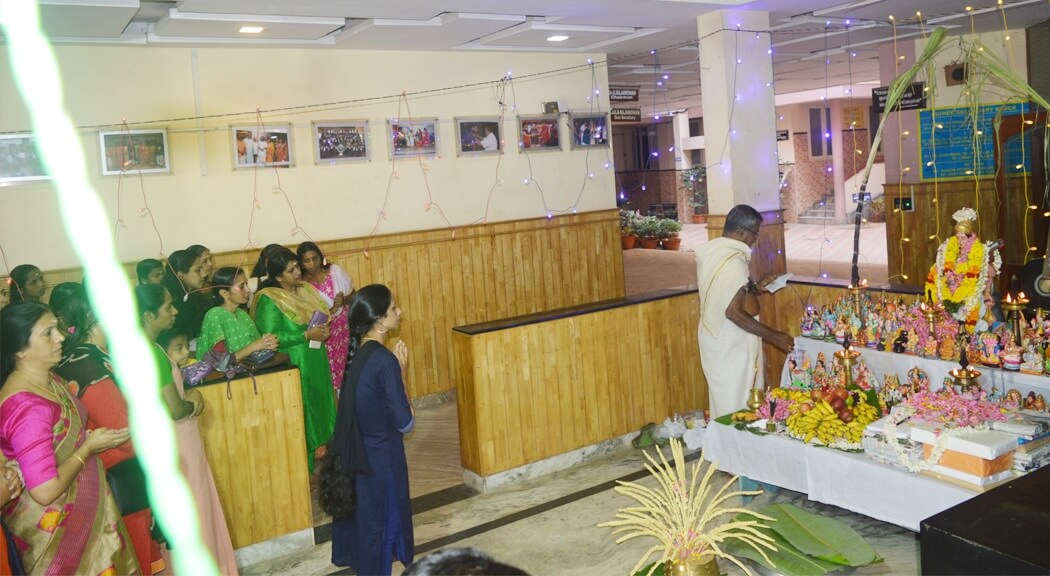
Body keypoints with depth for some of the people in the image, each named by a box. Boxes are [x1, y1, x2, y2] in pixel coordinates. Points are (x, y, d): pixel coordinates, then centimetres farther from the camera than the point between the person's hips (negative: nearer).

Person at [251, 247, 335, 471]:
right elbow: (270, 338, -20)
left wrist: (323, 331, -4)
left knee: (320, 405, 13)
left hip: (316, 362, 7)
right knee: (301, 412, 0)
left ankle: (320, 449, 28)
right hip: (293, 366, -7)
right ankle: (304, 462, 11)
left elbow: (322, 316, 18)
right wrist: (307, 335, -19)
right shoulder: (269, 300, -14)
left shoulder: (305, 290, 8)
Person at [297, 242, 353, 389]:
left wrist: (344, 301, -15)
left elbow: (353, 295, 6)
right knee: (330, 375, -2)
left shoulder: (335, 271, -2)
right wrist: (332, 309, -23)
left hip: (344, 327, 2)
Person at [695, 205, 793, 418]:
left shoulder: (708, 250, 4)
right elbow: (733, 312, -27)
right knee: (735, 408, 2)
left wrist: (755, 288, 14)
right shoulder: (735, 261, -23)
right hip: (731, 345, -9)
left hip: (712, 337, 9)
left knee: (721, 400, 20)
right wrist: (773, 336, -21)